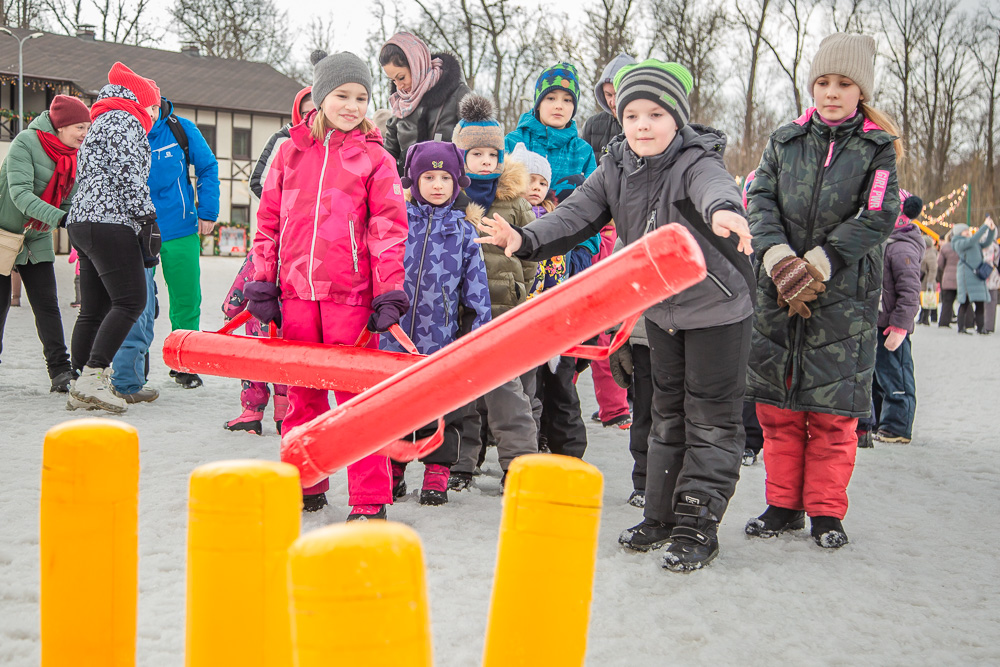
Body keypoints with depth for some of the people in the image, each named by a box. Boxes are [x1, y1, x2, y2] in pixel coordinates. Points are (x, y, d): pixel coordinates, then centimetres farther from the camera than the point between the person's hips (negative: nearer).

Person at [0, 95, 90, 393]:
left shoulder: (73, 155, 3)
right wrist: (59, 217, -39)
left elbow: (69, 202, 4)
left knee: (47, 306, -3)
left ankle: (60, 371, -5)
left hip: (37, 240, 5)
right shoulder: (26, 142, -17)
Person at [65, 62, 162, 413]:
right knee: (131, 300, -14)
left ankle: (81, 389, 8)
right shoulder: (125, 120, -1)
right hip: (111, 222, -10)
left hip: (82, 222, 10)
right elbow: (128, 173, -13)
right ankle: (93, 378, -21)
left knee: (94, 308, 8)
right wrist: (148, 217, -14)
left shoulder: (100, 124, 30)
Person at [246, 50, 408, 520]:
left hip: (350, 293, -3)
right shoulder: (291, 151, 12)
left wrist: (388, 295, -9)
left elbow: (389, 229, -1)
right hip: (295, 291, 3)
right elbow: (269, 221, 13)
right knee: (301, 393, 12)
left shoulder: (375, 158, 4)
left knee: (358, 395, -3)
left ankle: (369, 500, 4)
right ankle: (306, 486, 26)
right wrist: (262, 285, 8)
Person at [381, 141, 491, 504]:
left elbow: (476, 288, 7)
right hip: (393, 333, 1)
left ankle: (437, 473, 18)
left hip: (443, 338, 0)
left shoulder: (463, 231, 5)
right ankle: (393, 470, 25)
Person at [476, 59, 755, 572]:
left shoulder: (695, 162, -23)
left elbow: (714, 186, -46)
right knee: (667, 414, 16)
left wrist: (722, 209, -70)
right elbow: (576, 216, -8)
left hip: (718, 308, -6)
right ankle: (662, 515, 27)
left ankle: (696, 527, 7)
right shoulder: (616, 168, -4)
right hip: (661, 309, 7)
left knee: (711, 419, 0)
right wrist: (527, 240, -27)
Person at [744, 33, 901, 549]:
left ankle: (826, 511, 15)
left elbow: (878, 217, -9)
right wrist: (780, 259, -17)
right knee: (776, 404, 7)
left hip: (844, 295, -2)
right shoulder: (785, 140, 10)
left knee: (833, 408, 0)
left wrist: (816, 264, -17)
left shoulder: (878, 147, 2)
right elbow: (760, 200, 0)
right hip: (778, 292, 3)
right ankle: (784, 505, 20)